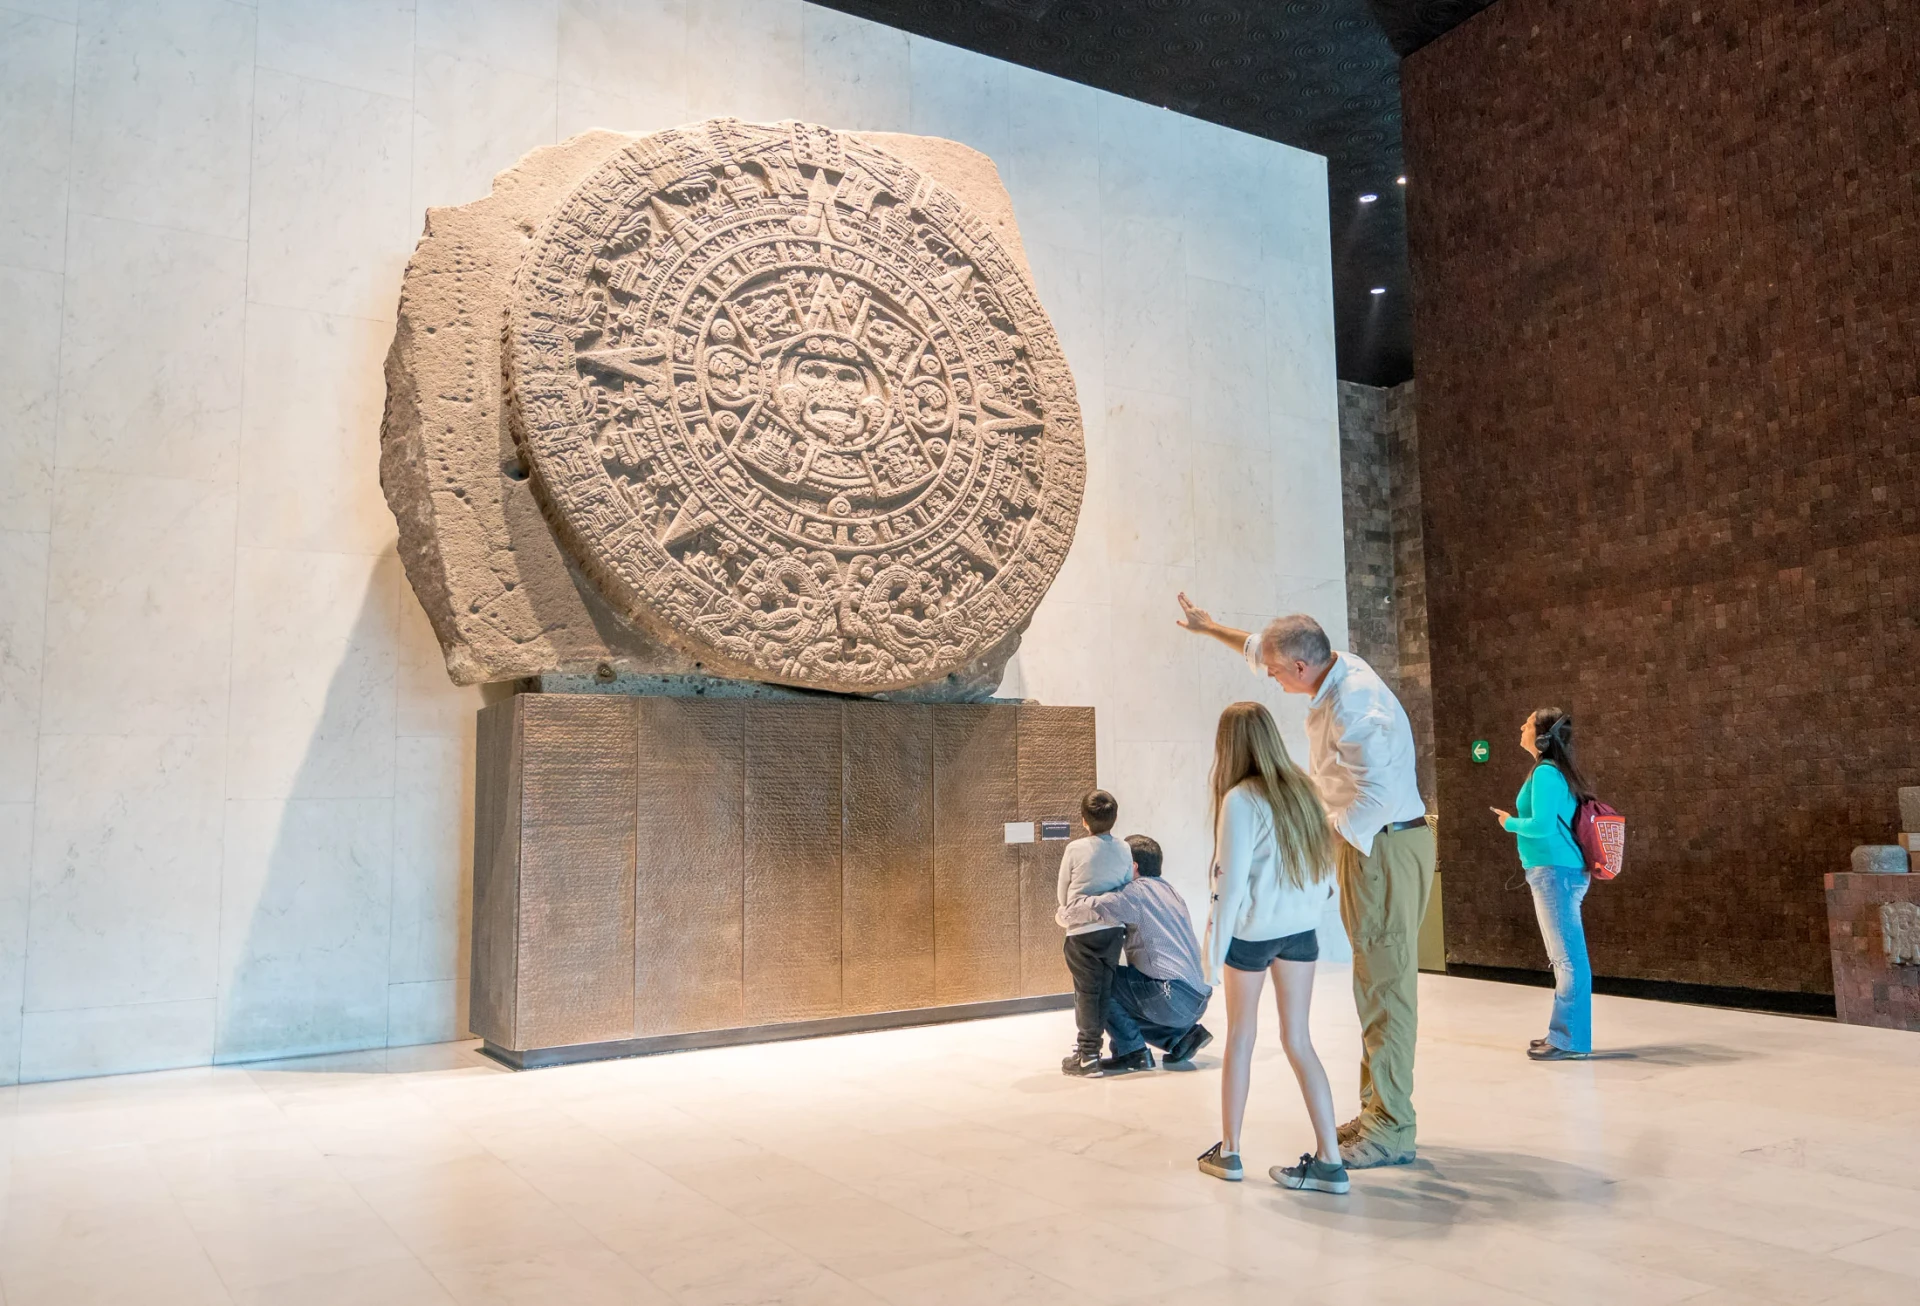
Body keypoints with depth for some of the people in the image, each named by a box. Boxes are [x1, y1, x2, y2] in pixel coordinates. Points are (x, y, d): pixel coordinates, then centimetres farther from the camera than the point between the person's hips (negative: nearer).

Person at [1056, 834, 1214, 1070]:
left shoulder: (1137, 891, -8)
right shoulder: (1171, 892, 19)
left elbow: (1094, 907, -21)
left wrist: (1064, 914, -2)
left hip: (1172, 994, -9)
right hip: (1197, 999, 9)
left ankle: (1130, 1051, 0)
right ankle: (1183, 1035, 14)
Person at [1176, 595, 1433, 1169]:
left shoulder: (1353, 705, -24)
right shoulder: (1340, 669, 7)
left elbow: (1378, 791, -30)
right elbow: (1262, 647, 24)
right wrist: (1209, 627, 33)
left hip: (1387, 849, -10)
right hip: (1371, 847, 10)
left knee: (1386, 985, -6)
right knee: (1377, 982, 15)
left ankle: (1391, 1129, 1)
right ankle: (1377, 1111, 24)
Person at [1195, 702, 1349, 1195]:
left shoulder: (1241, 800, -16)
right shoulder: (1301, 789, 1)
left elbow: (1231, 882, -15)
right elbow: (1326, 862, 4)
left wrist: (1214, 950, -8)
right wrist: (1314, 902, 16)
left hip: (1252, 931, -4)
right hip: (1301, 928, 5)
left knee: (1240, 1039, 12)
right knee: (1298, 1041, 10)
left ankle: (1228, 1151, 23)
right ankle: (1329, 1159, 7)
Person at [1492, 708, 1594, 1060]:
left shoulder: (1545, 772, -14)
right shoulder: (1557, 771, 15)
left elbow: (1542, 826, -22)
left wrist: (1510, 823, -6)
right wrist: (1517, 820, 12)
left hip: (1554, 872, -10)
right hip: (1560, 871, 10)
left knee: (1569, 958, -5)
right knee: (1566, 957, 14)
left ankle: (1569, 1040, -1)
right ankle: (1564, 1033, 22)